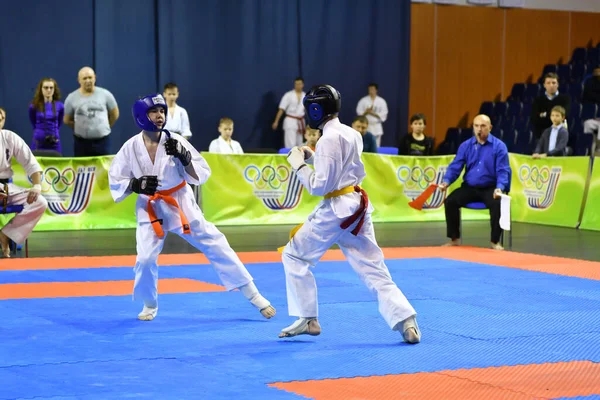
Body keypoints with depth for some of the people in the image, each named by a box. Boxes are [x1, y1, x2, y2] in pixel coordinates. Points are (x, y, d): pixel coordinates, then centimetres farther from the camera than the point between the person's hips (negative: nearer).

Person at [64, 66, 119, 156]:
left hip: (102, 141, 0)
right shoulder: (71, 98, -1)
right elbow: (67, 120, 9)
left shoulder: (105, 94, 0)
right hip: (82, 142, 0)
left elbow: (115, 114, 11)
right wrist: (82, 128, 8)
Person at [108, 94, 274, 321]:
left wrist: (184, 157, -26)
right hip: (150, 207, 0)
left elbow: (200, 176, -9)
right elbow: (115, 180, -2)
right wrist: (135, 185, -21)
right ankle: (149, 305, 20)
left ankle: (254, 296, 5)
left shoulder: (175, 142, -12)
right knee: (145, 258, -10)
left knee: (215, 244, -2)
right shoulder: (131, 147, -11)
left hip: (180, 202, 0)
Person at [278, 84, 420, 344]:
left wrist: (299, 165, -5)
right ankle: (406, 322, -3)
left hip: (336, 210, -8)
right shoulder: (351, 134, 10)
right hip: (357, 206, 8)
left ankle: (307, 320, 11)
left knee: (294, 256, 8)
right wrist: (312, 157, 13)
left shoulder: (329, 139, -16)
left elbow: (319, 186, -17)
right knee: (373, 269, 7)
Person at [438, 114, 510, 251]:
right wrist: (446, 181, -18)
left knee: (497, 204, -33)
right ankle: (454, 239, -5)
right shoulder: (465, 146, 5)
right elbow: (455, 167, 1)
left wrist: (499, 188, -30)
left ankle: (495, 241, -14)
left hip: (490, 188, -3)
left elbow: (503, 171, -12)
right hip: (470, 188, 3)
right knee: (450, 201, -20)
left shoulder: (499, 146, -5)